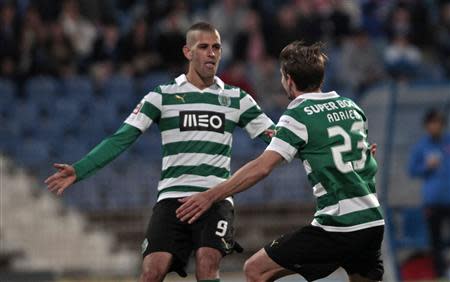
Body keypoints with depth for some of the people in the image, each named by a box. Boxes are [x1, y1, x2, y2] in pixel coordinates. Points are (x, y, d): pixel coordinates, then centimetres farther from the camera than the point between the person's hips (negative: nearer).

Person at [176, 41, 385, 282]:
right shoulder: (351, 107, 13)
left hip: (336, 225, -7)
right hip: (373, 222, 7)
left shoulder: (298, 116, -6)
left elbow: (261, 168, -14)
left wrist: (210, 196, -11)